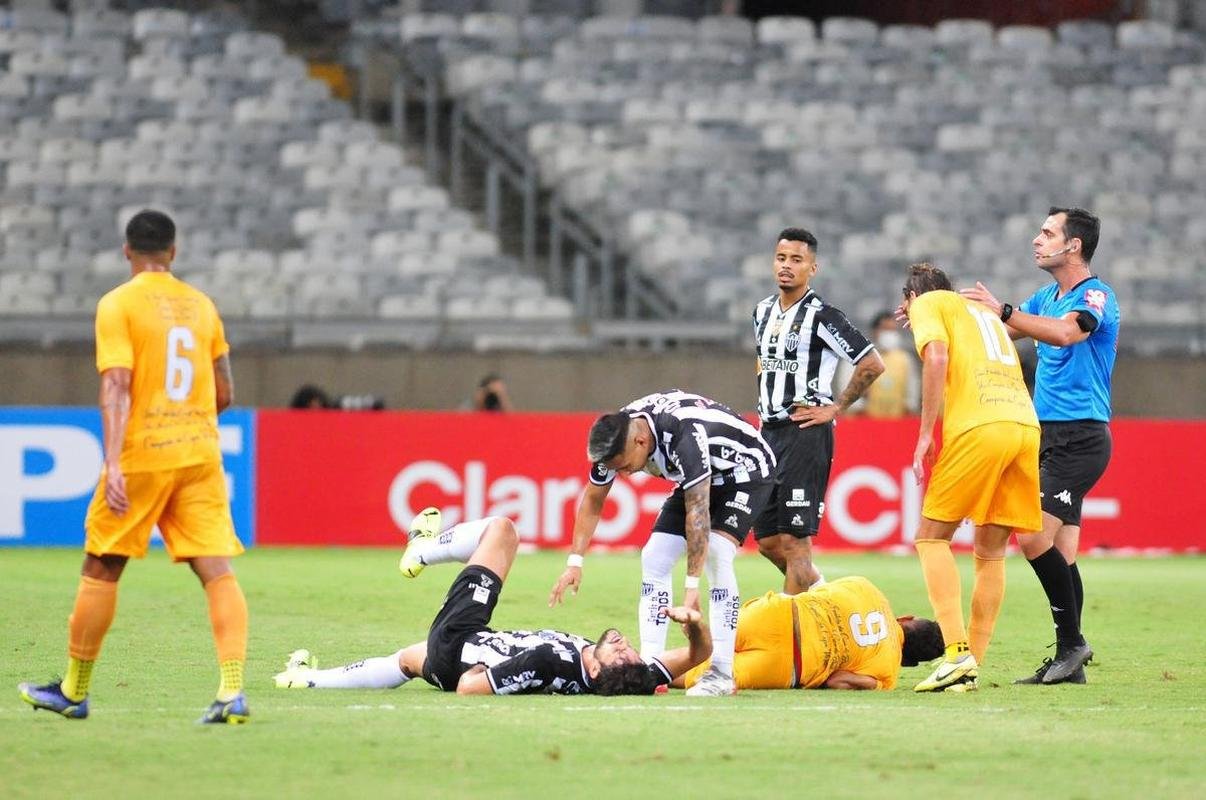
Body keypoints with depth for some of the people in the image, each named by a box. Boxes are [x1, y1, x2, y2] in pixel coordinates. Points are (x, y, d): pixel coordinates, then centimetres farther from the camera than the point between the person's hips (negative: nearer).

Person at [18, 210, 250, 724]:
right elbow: (224, 393, 15)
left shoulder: (118, 305, -4)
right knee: (218, 571, -3)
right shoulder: (200, 305, 11)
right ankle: (232, 692, -16)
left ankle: (74, 691, 19)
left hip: (141, 455, -3)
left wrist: (113, 462, -21)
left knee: (100, 570, 10)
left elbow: (117, 386, -15)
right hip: (200, 455, 3)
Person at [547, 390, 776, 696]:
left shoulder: (684, 436, -40)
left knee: (716, 553, -26)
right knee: (654, 558, -5)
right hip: (702, 476, 8)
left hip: (746, 471, -8)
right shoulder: (615, 436, -17)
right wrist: (574, 562, -7)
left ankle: (722, 673, -24)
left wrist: (692, 586, -38)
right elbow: (592, 500, -2)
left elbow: (697, 512, -39)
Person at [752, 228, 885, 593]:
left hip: (805, 432, -8)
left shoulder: (821, 316, -11)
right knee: (767, 540, 10)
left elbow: (872, 364, -13)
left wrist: (835, 408, -9)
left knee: (794, 539, -9)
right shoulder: (763, 311, 12)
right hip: (770, 432, 8)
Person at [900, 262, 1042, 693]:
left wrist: (925, 434, -6)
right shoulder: (985, 313, 33)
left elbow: (937, 356, -5)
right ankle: (971, 666, 8)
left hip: (979, 427, -6)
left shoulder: (928, 304, 13)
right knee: (991, 550, 11)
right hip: (1026, 425, 6)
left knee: (932, 536, 2)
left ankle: (958, 653, -13)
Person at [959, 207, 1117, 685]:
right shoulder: (1047, 297, 15)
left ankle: (1071, 641, -9)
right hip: (1048, 437, 9)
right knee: (1059, 551, 6)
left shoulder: (1096, 295, -11)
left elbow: (1065, 332, -31)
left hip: (1080, 439, -9)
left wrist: (1004, 312, -32)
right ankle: (1069, 662, 7)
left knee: (1036, 538, -18)